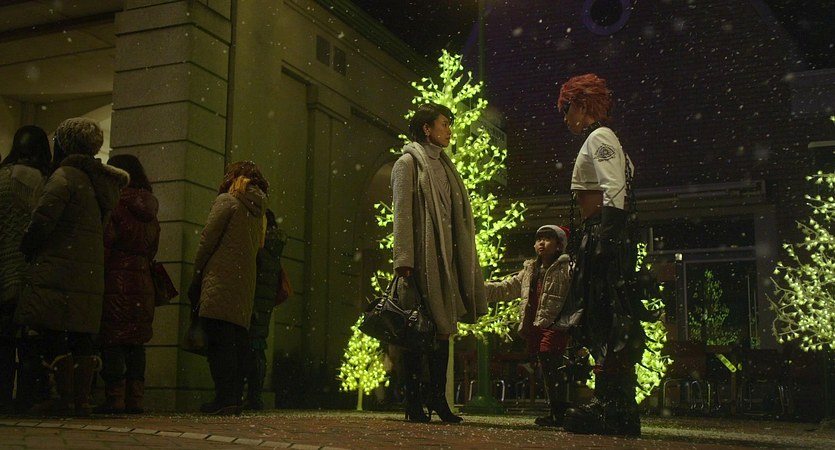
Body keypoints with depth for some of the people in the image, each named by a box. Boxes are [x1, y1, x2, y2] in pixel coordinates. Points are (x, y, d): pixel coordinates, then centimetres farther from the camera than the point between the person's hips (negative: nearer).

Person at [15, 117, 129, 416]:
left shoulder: (65, 176, -7)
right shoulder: (103, 182, 16)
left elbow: (43, 219, -15)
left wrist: (26, 249, 2)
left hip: (59, 266, -8)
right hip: (91, 271, 8)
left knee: (53, 336, -3)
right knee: (82, 336, 9)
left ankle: (65, 399, -3)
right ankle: (82, 399, 11)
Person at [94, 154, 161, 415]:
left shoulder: (115, 204, -6)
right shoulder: (150, 211, 15)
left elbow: (104, 245, -11)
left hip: (116, 280, -7)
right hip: (143, 283, 7)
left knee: (112, 341, -3)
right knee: (136, 342, 9)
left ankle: (115, 399, -5)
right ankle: (135, 399, 8)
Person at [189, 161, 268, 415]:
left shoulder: (227, 201, 0)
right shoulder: (258, 210, 19)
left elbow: (207, 240, -6)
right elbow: (256, 249, 16)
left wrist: (196, 276, 2)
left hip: (220, 283, -7)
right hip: (245, 287, 7)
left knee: (220, 341, -9)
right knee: (239, 342, 6)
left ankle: (225, 398, -15)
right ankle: (235, 399, 6)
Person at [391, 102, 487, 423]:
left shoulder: (444, 165, 22)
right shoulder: (408, 162, 1)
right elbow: (402, 213, -8)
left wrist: (462, 259, 11)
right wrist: (404, 261, -17)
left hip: (445, 256, 7)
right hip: (421, 256, -7)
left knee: (443, 327, 5)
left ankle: (438, 398, 10)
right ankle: (414, 402, -2)